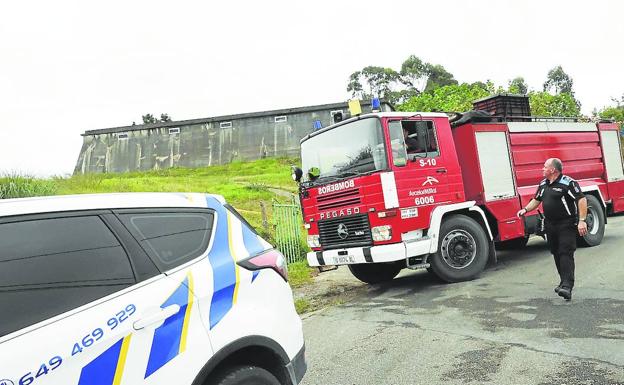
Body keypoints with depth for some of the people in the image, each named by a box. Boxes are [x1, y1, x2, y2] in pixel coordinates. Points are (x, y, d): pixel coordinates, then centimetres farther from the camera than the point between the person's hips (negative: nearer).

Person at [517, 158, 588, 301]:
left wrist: (582, 221, -22)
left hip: (566, 225, -8)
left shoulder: (568, 183, -13)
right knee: (556, 254, 13)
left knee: (566, 254, -13)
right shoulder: (543, 184, 11)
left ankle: (567, 287, -17)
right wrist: (525, 209, 6)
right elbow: (536, 200, 23)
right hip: (550, 224, 8)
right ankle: (564, 281, 25)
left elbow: (582, 200, -16)